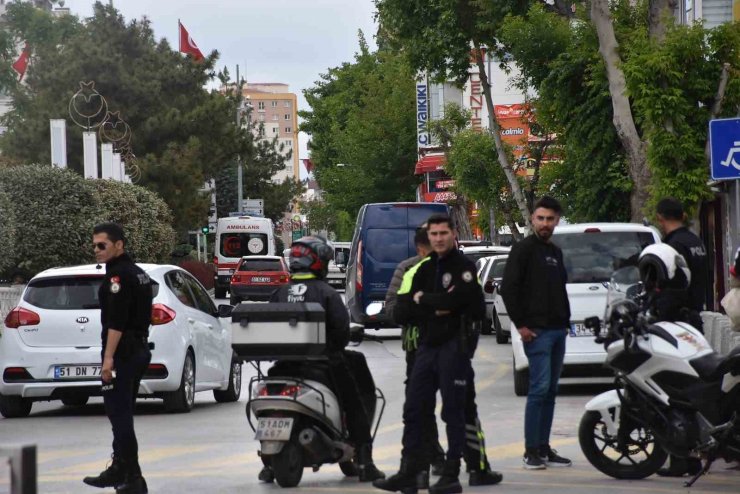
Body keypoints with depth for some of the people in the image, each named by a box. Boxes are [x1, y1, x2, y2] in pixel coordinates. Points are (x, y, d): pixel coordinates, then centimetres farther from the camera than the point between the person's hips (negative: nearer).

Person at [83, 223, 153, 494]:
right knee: (121, 414, 18)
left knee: (120, 415, -10)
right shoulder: (138, 273, 18)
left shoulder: (118, 274, -14)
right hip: (139, 350, 10)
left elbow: (116, 321, -22)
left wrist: (108, 357, -23)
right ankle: (119, 470, 26)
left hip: (122, 353, -10)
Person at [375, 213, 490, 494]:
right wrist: (435, 310, -10)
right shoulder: (421, 270, 14)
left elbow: (455, 299, -22)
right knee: (413, 410, 5)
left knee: (453, 412, -2)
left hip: (455, 344, -6)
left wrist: (422, 299, -7)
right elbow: (402, 313, 5)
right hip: (427, 345, 6)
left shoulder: (464, 267, -3)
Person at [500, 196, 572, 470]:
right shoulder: (523, 249, -6)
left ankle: (543, 447, 13)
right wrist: (520, 324, -14)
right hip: (536, 331, -8)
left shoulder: (556, 252, 18)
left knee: (550, 391, 8)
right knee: (539, 389, -12)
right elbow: (508, 288, -11)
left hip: (558, 330, 8)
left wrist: (565, 319, 15)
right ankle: (531, 450, -9)